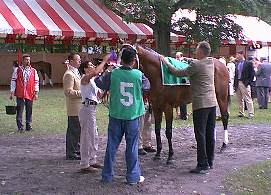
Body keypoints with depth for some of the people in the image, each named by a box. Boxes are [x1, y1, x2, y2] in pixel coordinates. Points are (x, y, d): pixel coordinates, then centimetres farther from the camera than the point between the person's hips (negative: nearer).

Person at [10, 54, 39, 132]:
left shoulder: (34, 71, 9)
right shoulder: (17, 70, 4)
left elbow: (36, 82, 9)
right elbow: (13, 81, 4)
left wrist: (36, 93, 2)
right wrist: (12, 92, 0)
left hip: (30, 94, 2)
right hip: (20, 94, -2)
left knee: (29, 110, 8)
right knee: (19, 110, -2)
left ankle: (28, 125, 18)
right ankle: (20, 126, 2)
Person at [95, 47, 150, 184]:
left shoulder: (113, 74, -9)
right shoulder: (138, 75, -8)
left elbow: (99, 82, 4)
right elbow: (147, 86, 10)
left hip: (115, 115, 1)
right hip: (132, 116, -1)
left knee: (112, 146, 10)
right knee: (132, 147, 8)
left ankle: (107, 176, 18)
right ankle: (133, 176, 15)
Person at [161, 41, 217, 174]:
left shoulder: (196, 65, -14)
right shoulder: (211, 62, 9)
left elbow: (178, 73, -8)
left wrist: (166, 62, 3)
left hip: (201, 104, -8)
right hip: (212, 102, 8)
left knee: (200, 134, -4)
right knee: (210, 133, 13)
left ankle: (203, 165, -2)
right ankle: (210, 162, 21)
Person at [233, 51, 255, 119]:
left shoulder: (248, 63, -3)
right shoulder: (237, 64, 14)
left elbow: (252, 74, -5)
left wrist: (248, 82, -11)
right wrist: (235, 84, 9)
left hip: (244, 83, -6)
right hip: (238, 83, 6)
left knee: (248, 99, -5)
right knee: (239, 100, 10)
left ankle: (251, 114, -2)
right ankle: (241, 113, 18)